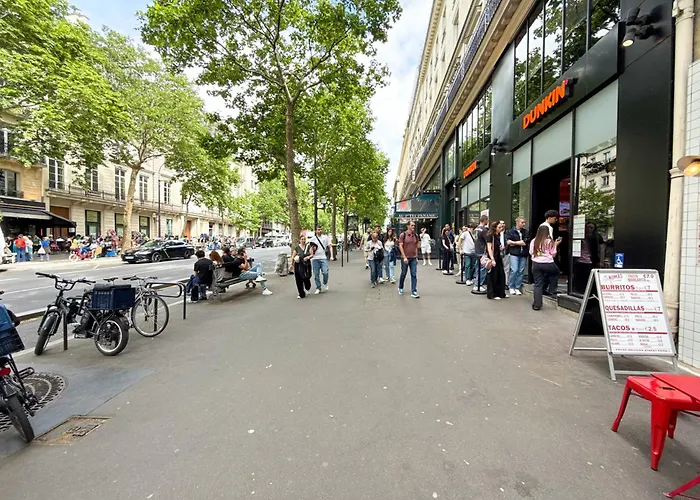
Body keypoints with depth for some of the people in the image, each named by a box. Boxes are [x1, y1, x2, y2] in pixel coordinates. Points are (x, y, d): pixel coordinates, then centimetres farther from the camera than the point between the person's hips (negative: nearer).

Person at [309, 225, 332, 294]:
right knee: (316, 274, 5)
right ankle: (318, 288, 18)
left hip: (323, 258, -1)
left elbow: (330, 247, 8)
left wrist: (331, 256, -3)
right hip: (315, 258, 1)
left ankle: (325, 283, 16)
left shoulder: (325, 237, 7)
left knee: (325, 272, -13)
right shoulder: (312, 239, 7)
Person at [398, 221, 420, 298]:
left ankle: (414, 292, 1)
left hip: (413, 258, 3)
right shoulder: (403, 235, -6)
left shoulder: (416, 236, 6)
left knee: (414, 275, -2)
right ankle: (400, 288, 31)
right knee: (403, 274, 10)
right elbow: (400, 246, -9)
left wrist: (416, 257, 8)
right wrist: (404, 257, -15)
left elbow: (416, 247, 12)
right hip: (405, 258, -3)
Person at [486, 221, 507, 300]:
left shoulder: (498, 236, 11)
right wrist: (492, 259, -23)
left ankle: (501, 293, 21)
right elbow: (489, 248, -18)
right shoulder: (490, 236, -12)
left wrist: (501, 248, 5)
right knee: (493, 277, 0)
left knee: (501, 275, 10)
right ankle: (492, 294, 10)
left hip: (498, 258, 8)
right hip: (493, 258, -8)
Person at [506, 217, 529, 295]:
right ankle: (511, 287, 6)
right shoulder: (510, 231, 2)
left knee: (521, 271, 4)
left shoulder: (526, 232, 9)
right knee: (514, 270, -11)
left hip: (523, 254, 3)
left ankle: (517, 288, 14)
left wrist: (514, 243, -3)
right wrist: (520, 242, -7)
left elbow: (525, 242, -3)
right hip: (514, 254, -3)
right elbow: (508, 242, -8)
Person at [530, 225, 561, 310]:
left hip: (536, 264, 2)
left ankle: (536, 304, 3)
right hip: (548, 264, -2)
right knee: (555, 271, 33)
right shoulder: (550, 241, -4)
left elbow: (531, 252, 15)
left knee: (538, 284, 5)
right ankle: (552, 290, 33)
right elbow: (553, 254, 3)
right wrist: (555, 245, 14)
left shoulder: (534, 241, 5)